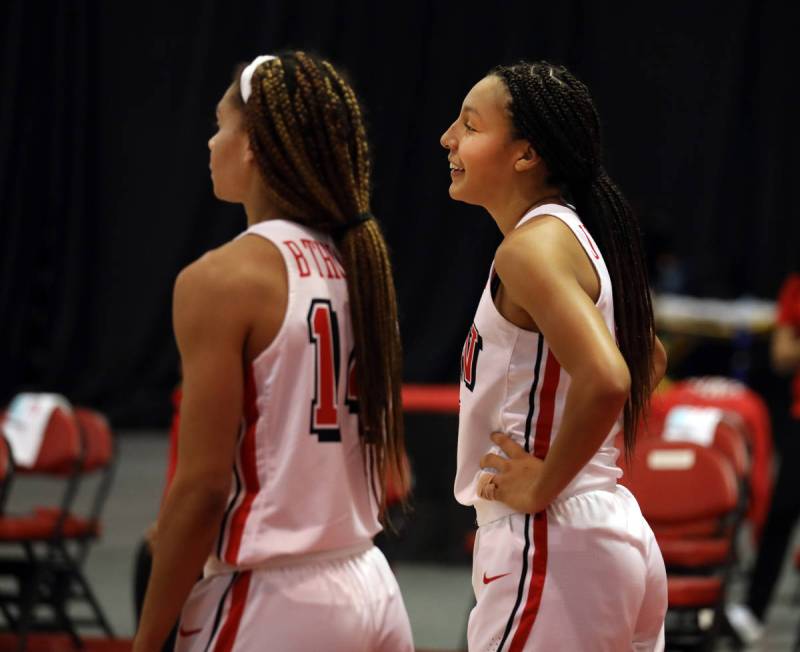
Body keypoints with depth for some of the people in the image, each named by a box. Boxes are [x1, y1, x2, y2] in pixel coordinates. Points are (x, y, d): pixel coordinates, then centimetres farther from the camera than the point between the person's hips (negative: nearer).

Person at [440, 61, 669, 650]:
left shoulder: (533, 246, -15)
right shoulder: (575, 237, 14)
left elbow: (605, 380, -30)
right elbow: (649, 361, 29)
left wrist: (545, 484, -19)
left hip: (549, 546, -10)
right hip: (614, 533, 10)